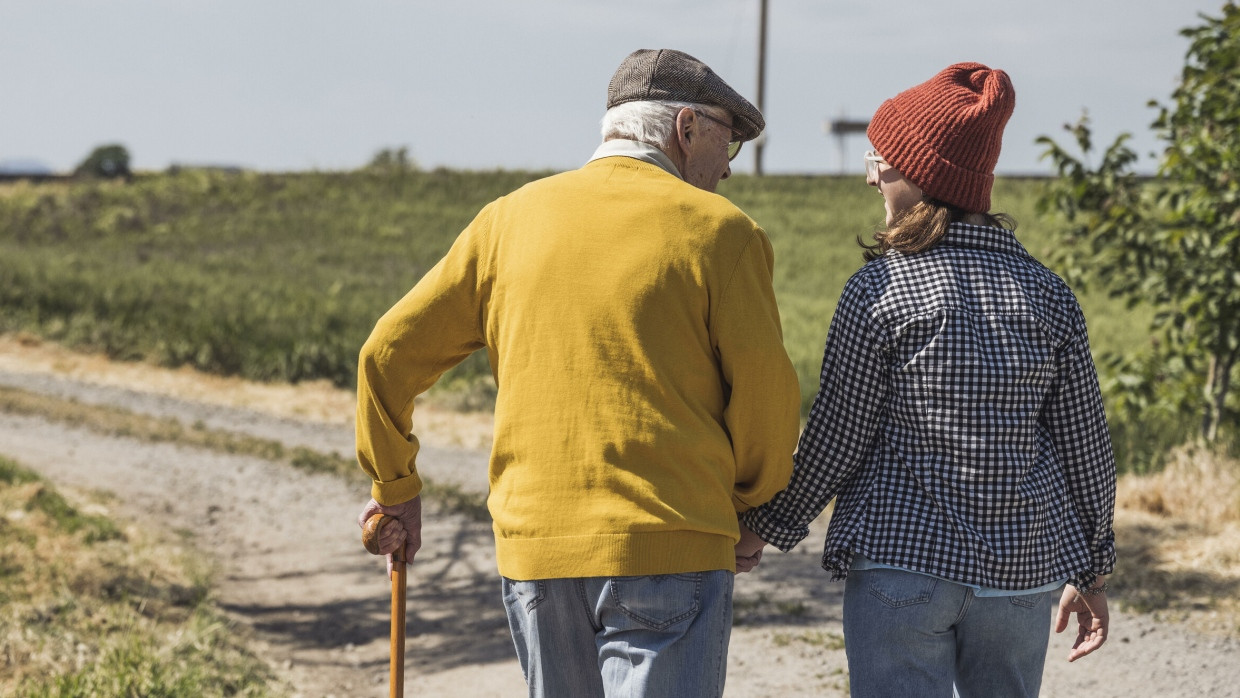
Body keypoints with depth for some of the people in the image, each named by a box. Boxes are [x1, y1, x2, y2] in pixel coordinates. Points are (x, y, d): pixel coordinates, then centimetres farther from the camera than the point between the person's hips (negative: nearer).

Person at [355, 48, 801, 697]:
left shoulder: (510, 218, 9)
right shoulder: (716, 231, -3)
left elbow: (387, 355, 10)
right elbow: (768, 397, -4)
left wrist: (395, 487, 24)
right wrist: (747, 499, 15)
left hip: (533, 549, 5)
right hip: (668, 552, -5)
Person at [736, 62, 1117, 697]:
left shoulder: (878, 289, -10)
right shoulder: (1047, 292, 2)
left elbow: (835, 442, -6)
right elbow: (1084, 445, 6)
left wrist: (766, 530, 9)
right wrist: (1091, 572, 16)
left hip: (902, 558, -4)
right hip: (1023, 571, 4)